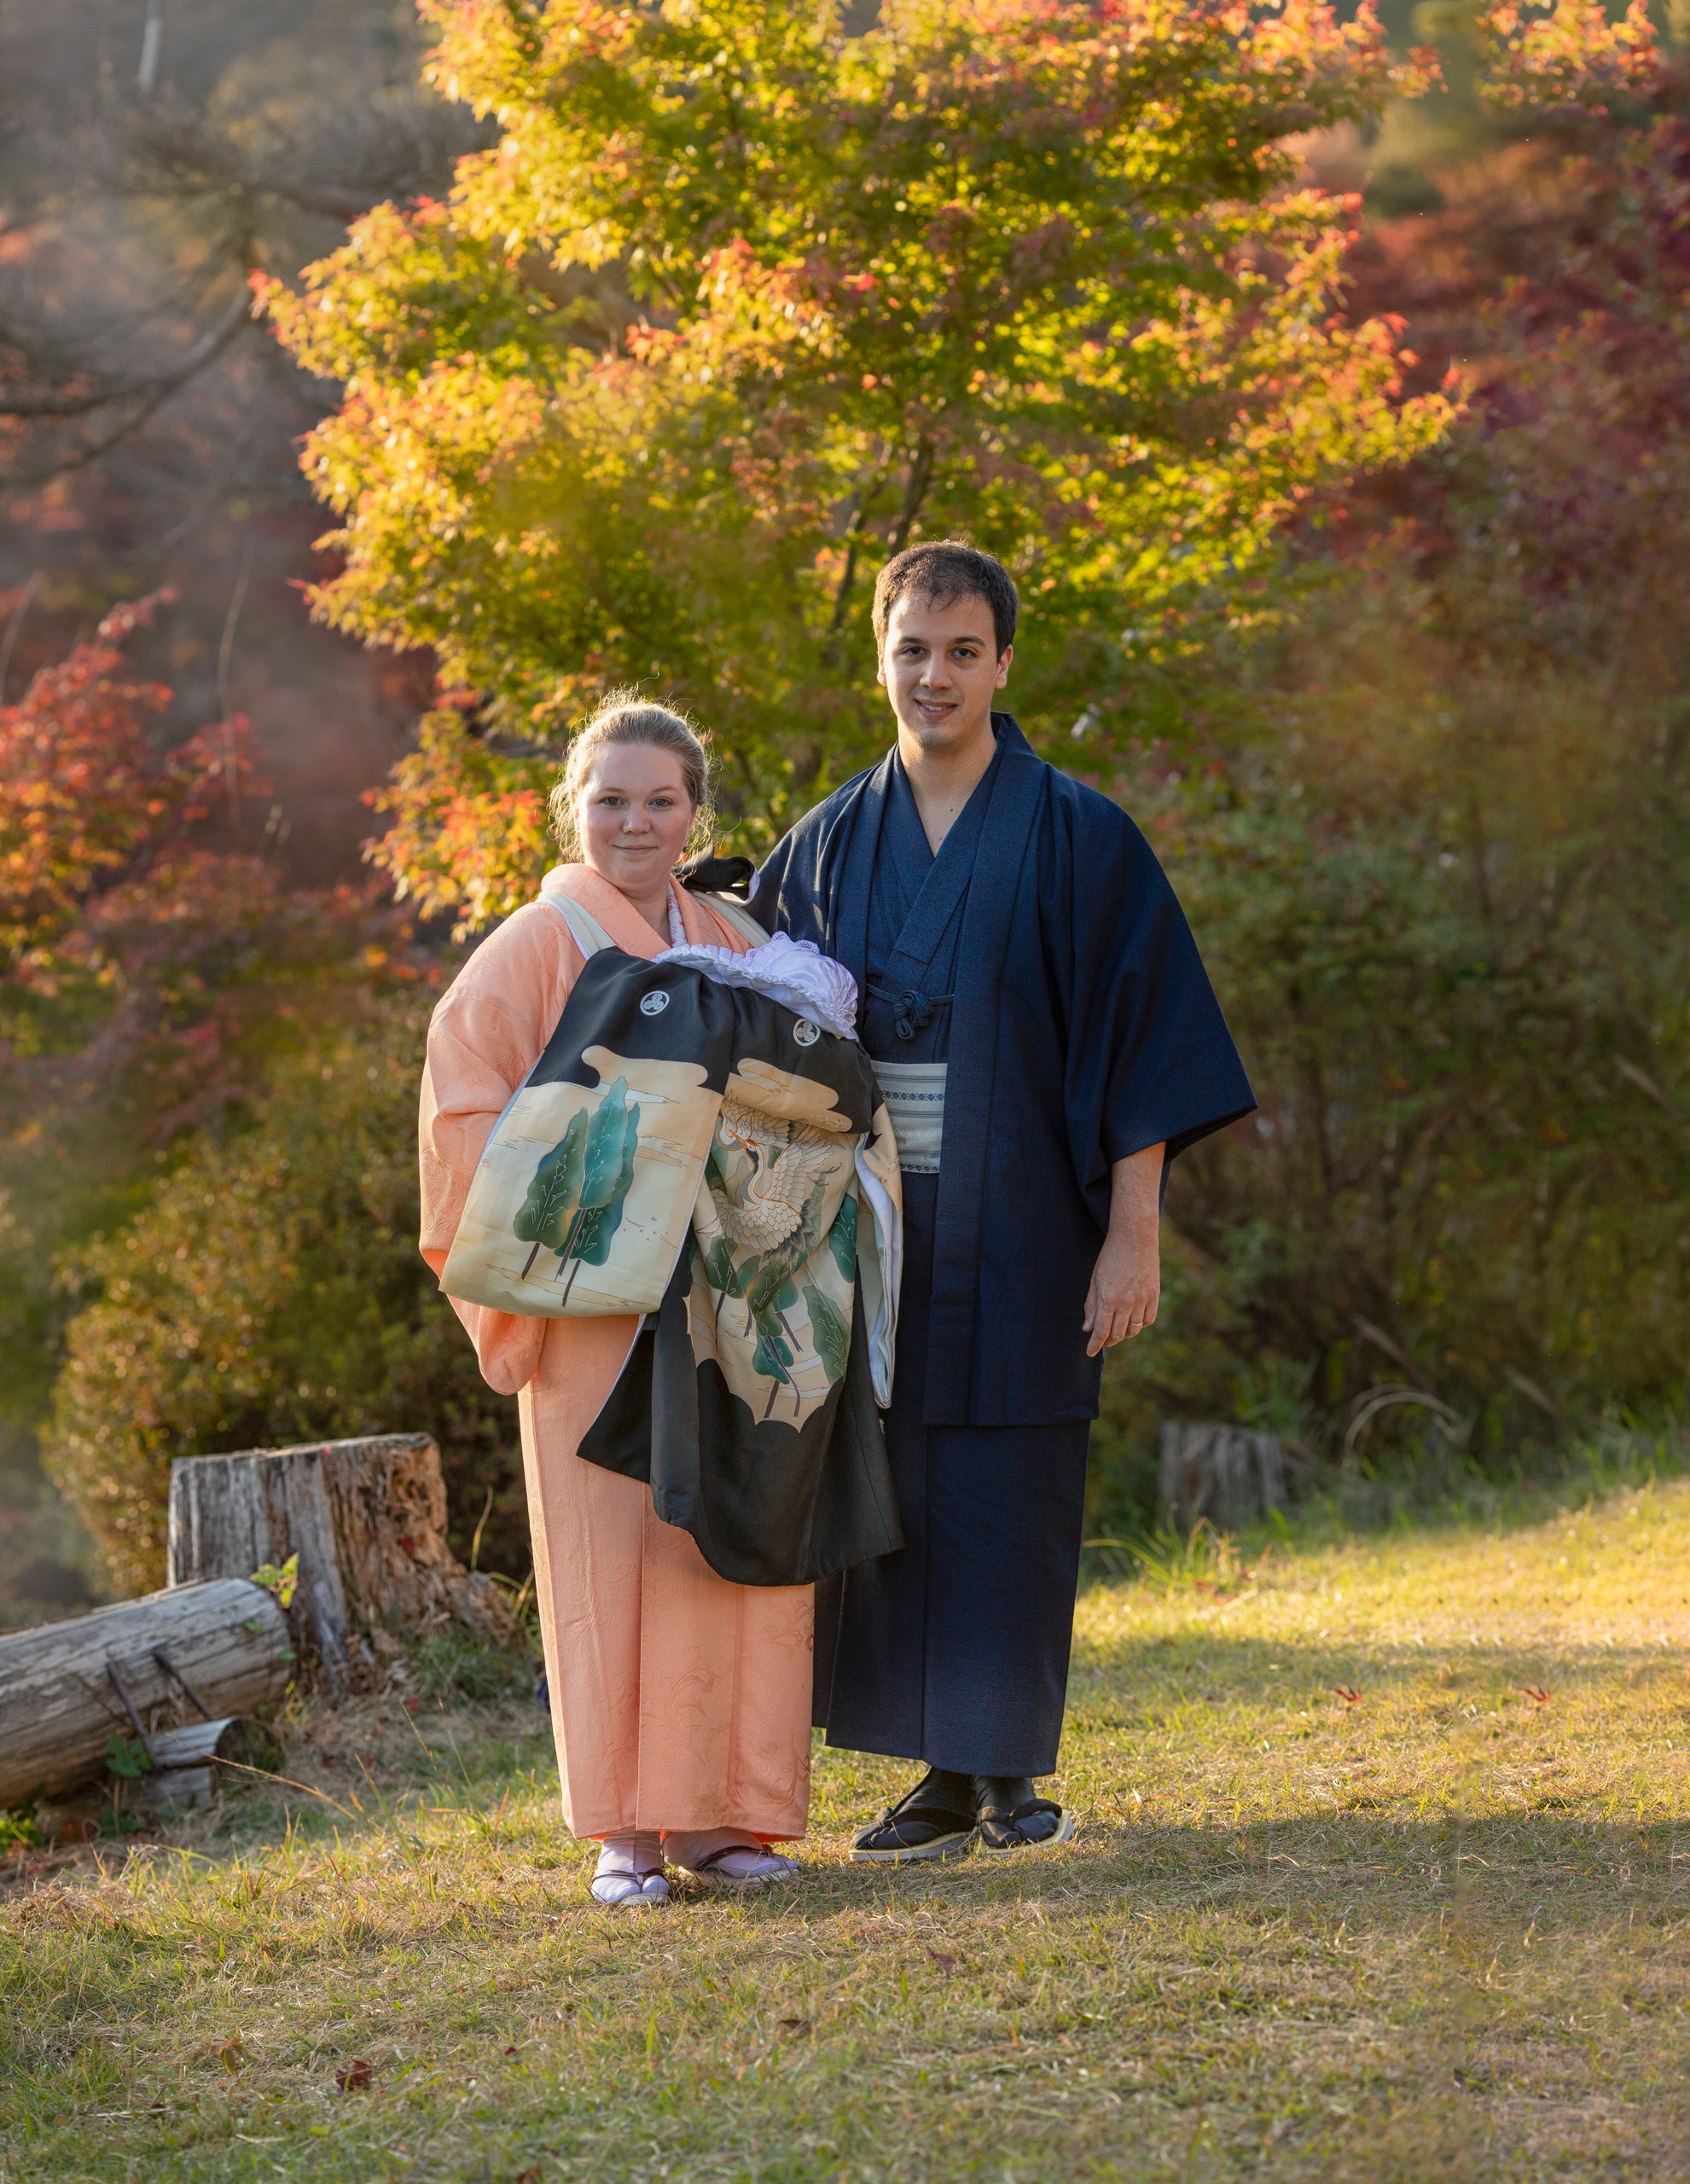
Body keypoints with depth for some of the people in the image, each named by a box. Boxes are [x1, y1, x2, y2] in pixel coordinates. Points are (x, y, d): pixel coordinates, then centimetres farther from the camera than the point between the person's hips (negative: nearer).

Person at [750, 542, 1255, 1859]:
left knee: (1008, 1497, -2)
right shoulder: (828, 850, 9)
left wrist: (1134, 1232, -11)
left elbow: (1142, 1037, -6)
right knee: (902, 1495, 5)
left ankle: (1009, 1767, 7)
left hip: (1019, 1232, -4)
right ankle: (949, 1777, 12)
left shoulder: (1078, 838, -3)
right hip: (872, 1234, 4)